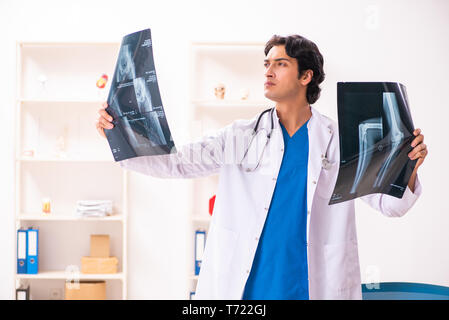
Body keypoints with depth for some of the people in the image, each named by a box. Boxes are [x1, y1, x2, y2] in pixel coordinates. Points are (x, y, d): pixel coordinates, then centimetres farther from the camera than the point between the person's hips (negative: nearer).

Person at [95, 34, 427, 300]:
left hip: (313, 286, 0)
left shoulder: (340, 141, 2)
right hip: (243, 285, 1)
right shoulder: (241, 137, 3)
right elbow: (175, 162, -2)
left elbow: (390, 203, 4)